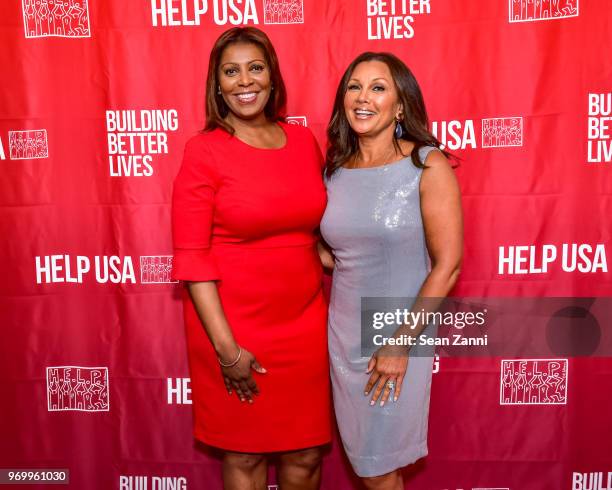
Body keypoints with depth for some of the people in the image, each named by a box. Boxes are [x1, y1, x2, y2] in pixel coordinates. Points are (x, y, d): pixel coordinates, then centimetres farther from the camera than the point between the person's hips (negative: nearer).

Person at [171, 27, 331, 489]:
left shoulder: (304, 140, 4)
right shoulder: (204, 151, -10)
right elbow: (191, 258, -12)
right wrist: (226, 347, -15)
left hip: (304, 324, 4)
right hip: (236, 328, -3)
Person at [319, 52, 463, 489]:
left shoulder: (428, 166, -11)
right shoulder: (335, 170, 3)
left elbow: (447, 266, -14)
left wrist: (401, 343, -15)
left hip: (401, 335, -4)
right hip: (344, 333, 5)